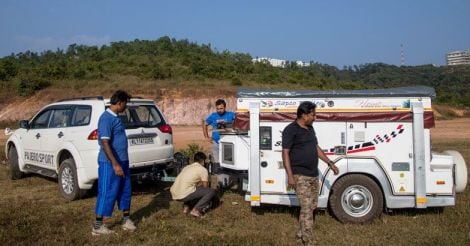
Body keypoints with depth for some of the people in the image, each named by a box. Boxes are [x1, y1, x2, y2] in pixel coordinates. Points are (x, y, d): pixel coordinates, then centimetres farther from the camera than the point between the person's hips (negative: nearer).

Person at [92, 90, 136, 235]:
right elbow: (105, 143, -23)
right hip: (110, 163, -10)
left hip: (122, 161, 10)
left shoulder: (115, 118, 13)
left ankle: (126, 220, 26)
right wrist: (115, 164, -25)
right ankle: (98, 226, 10)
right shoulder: (106, 118, -18)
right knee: (107, 193, -1)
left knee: (125, 191, 14)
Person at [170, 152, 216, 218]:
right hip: (184, 195, -8)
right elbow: (205, 187, 12)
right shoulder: (203, 169, 3)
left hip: (174, 195, 8)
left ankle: (186, 206, 18)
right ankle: (195, 210, -2)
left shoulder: (187, 167, 24)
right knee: (211, 191, 1)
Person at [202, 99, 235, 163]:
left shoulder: (231, 115, -4)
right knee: (217, 163, 6)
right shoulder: (213, 116, 2)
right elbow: (204, 124, 15)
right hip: (216, 143, 1)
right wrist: (207, 137, 9)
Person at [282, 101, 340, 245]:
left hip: (313, 175, 9)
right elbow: (285, 153, -14)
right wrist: (290, 176, -20)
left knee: (312, 206, 16)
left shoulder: (310, 128, 14)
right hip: (300, 176, -9)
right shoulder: (291, 130, -12)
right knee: (306, 208, -10)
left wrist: (330, 163, 21)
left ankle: (301, 234, 32)